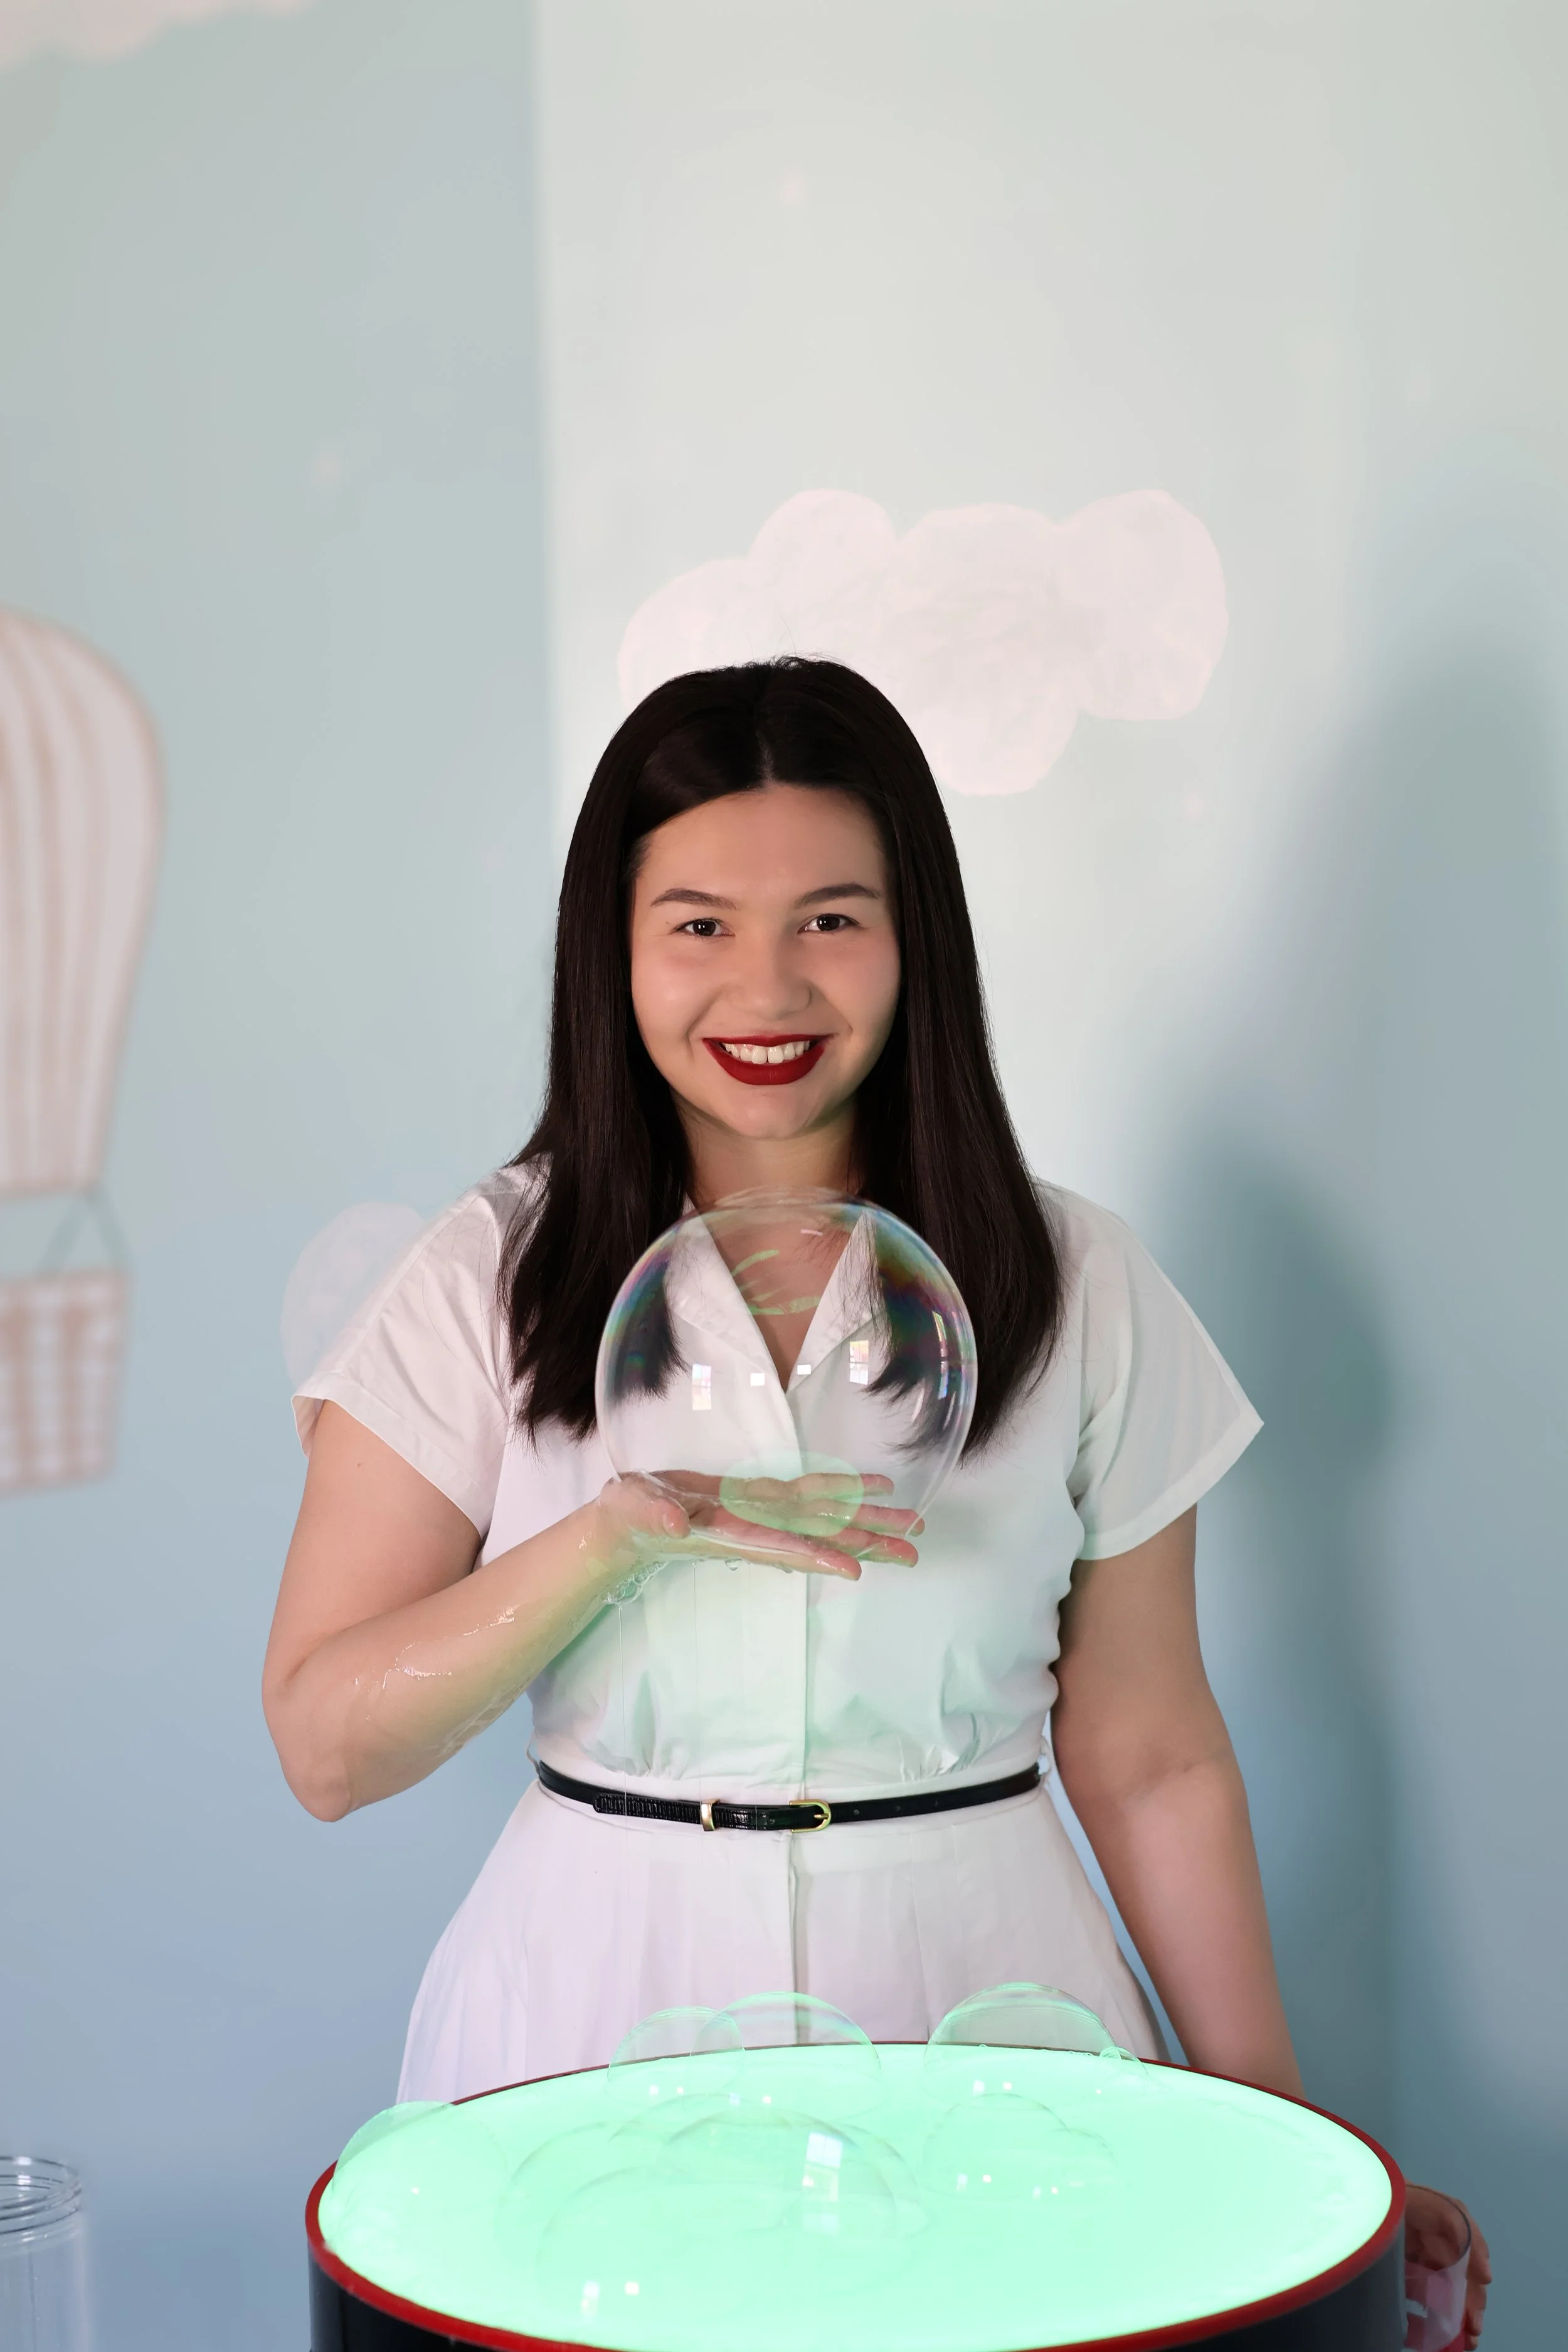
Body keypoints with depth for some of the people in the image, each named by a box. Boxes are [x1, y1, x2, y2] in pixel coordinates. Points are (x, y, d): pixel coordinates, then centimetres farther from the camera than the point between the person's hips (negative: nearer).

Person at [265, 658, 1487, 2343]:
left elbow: (1149, 1759, 5)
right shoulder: (489, 1285, -2)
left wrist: (1270, 2124, 2)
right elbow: (326, 1746, -7)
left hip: (981, 1991, 1)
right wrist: (623, 1529, -20)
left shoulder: (1075, 1289, 1)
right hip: (600, 2003, 0)